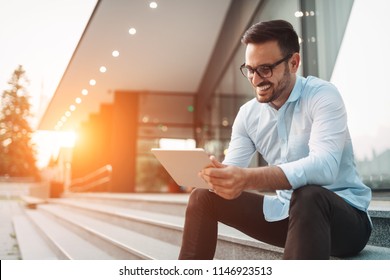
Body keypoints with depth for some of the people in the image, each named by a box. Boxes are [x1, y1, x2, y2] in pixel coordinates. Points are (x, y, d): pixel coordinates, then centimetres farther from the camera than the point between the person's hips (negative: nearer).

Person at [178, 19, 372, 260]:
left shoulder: (323, 96, -15)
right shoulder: (248, 114, 2)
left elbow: (324, 166, -33)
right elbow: (232, 173, -2)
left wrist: (249, 179, -46)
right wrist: (211, 174, -26)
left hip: (345, 216, -5)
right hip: (286, 213, 6)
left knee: (306, 195, -39)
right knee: (203, 198, -3)